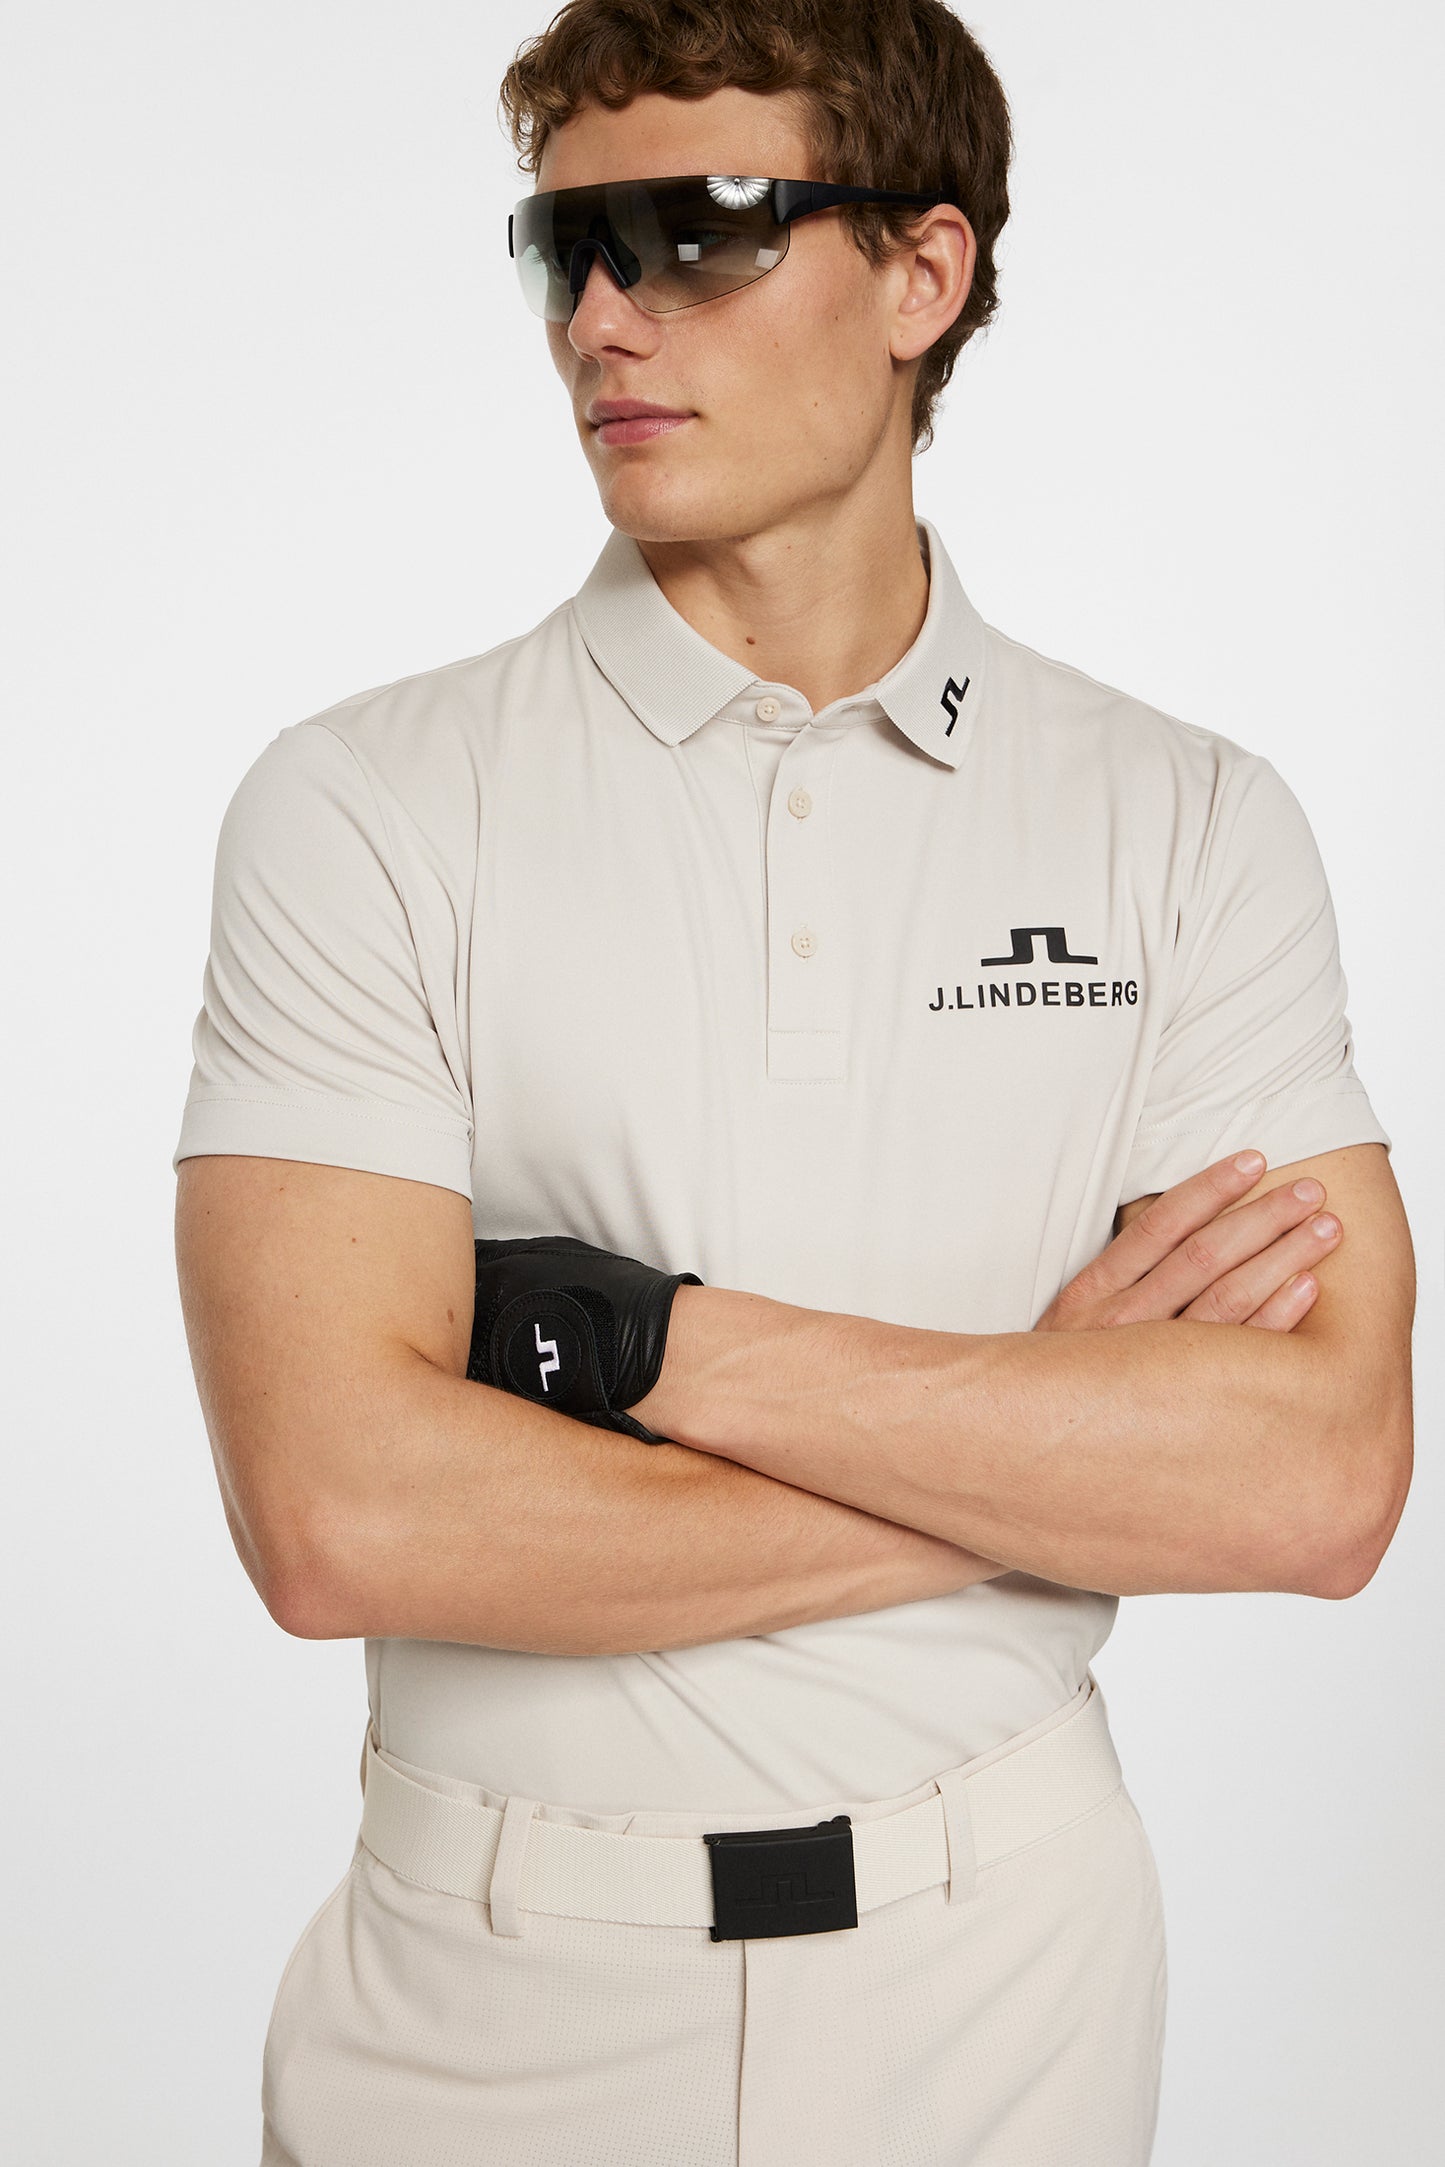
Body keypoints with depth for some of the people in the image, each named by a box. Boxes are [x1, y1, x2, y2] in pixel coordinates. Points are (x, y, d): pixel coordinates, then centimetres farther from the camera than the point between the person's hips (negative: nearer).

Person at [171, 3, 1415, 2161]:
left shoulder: (1192, 822, -4)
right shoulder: (363, 808, -10)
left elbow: (1322, 1480, -14)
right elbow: (340, 1515, -20)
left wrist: (632, 1332, -20)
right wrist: (1064, 1435, -15)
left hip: (1002, 1977, 2)